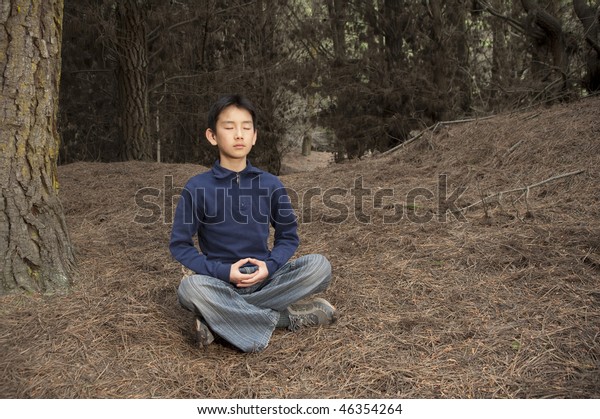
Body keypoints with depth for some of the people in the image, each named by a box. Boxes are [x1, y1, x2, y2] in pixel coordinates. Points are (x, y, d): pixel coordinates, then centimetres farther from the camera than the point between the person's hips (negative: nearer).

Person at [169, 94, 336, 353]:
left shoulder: (270, 184, 2)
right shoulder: (197, 188, -5)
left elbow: (288, 236, 9)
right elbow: (179, 245, -3)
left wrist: (270, 266, -12)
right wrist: (223, 271, -16)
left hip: (264, 279, 3)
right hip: (220, 281, -2)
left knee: (319, 266, -23)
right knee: (190, 289, -36)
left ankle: (219, 316, -22)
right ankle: (286, 317, -20)